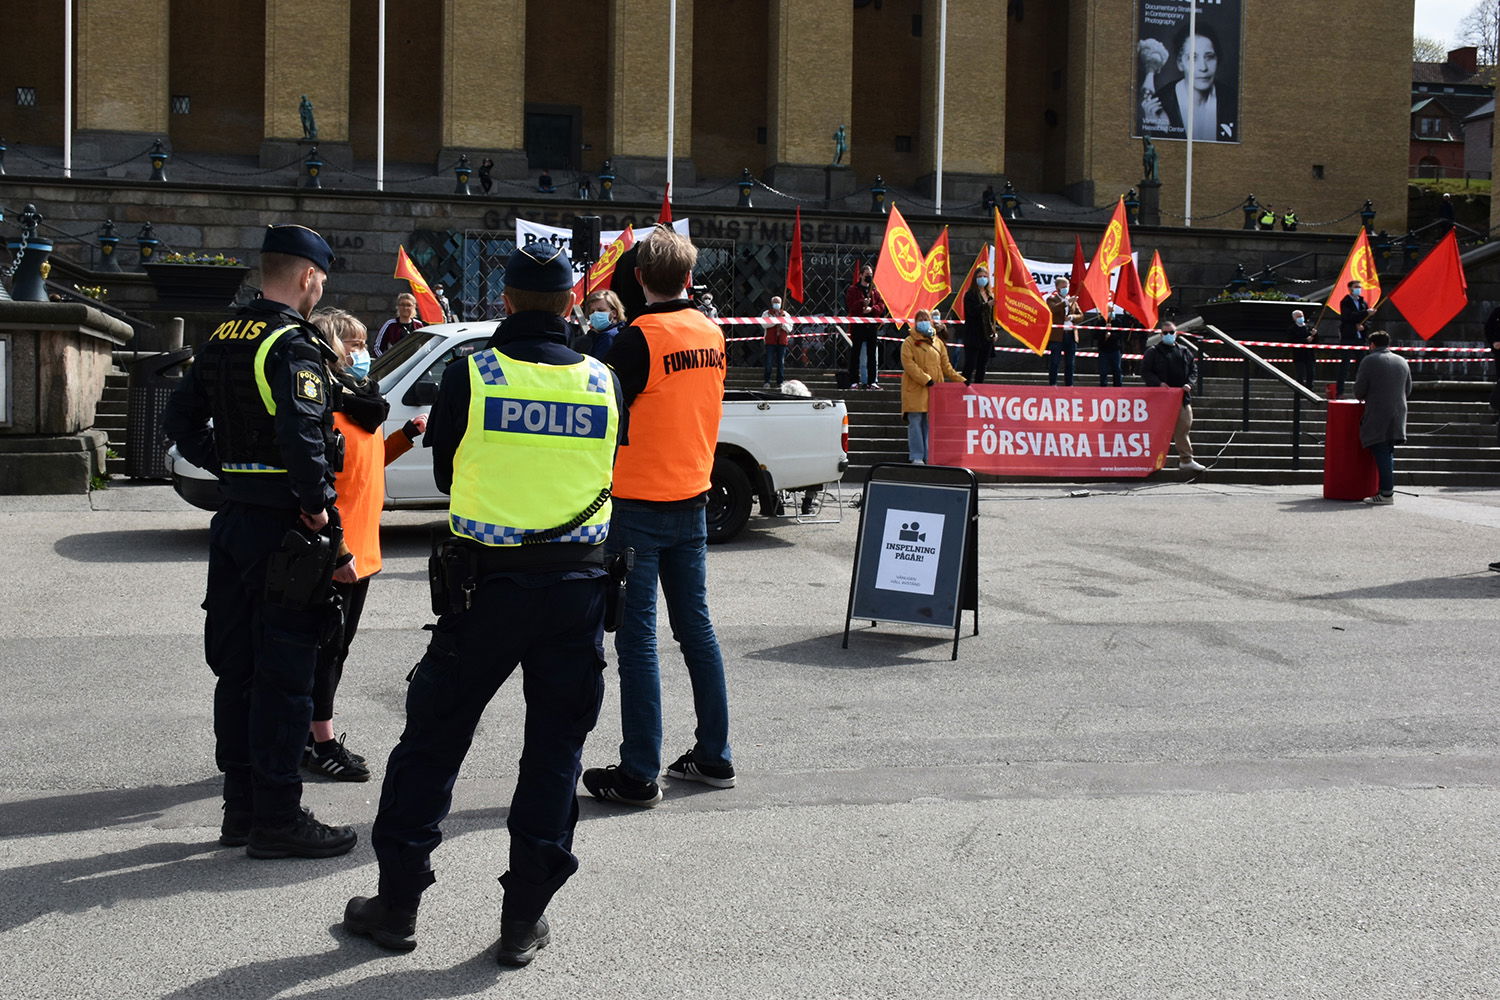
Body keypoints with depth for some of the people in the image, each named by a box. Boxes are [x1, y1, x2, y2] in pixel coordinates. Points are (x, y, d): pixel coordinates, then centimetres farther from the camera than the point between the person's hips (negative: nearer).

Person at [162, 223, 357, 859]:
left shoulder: (223, 340, 11)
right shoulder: (294, 346, -15)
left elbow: (180, 418, 17)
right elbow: (301, 436, -27)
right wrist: (318, 506, -17)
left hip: (234, 519, 9)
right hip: (284, 528, -8)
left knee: (237, 669, 14)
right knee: (284, 676, -2)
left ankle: (241, 808, 23)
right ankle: (276, 820, 4)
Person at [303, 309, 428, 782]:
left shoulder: (359, 401, 13)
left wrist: (407, 435, 12)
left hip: (362, 549, 9)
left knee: (337, 648, 15)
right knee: (326, 649, 1)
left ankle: (315, 737, 25)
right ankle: (322, 743, 10)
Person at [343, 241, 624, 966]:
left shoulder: (470, 375, -6)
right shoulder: (603, 383, 0)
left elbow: (445, 473, 6)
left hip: (485, 582, -1)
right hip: (577, 586, 2)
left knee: (432, 739, 10)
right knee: (555, 749, 10)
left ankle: (397, 903, 17)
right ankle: (525, 918, 13)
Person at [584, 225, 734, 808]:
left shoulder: (638, 338, -16)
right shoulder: (712, 335, 5)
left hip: (638, 504, -6)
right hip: (692, 498, 7)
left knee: (637, 638, -2)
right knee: (696, 627, 14)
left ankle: (639, 775, 2)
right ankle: (714, 757, 21)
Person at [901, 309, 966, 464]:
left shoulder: (938, 342, 17)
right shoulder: (909, 342, 2)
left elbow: (946, 366, 20)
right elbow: (909, 364, -10)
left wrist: (960, 380, 11)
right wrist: (926, 379, -18)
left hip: (934, 390, 4)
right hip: (915, 389, -4)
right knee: (916, 423, -5)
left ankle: (929, 457, 6)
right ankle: (917, 457, -2)